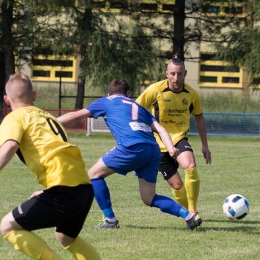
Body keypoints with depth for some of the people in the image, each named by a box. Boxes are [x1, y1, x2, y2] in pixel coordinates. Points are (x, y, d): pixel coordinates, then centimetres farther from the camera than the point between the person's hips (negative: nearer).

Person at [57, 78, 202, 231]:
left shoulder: (106, 102, 21)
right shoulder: (138, 107, 34)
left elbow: (75, 115, 23)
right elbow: (160, 129, 19)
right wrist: (171, 148, 6)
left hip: (132, 148, -5)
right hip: (153, 150, 6)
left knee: (94, 174, 13)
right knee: (149, 198, 14)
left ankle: (110, 219, 9)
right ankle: (189, 215, -1)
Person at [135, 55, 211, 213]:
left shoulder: (192, 94, -5)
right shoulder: (155, 90, -15)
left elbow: (199, 117, 12)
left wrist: (205, 145, 13)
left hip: (179, 139, 1)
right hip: (159, 143, -1)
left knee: (191, 166, -29)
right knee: (177, 185, -2)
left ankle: (192, 211, -17)